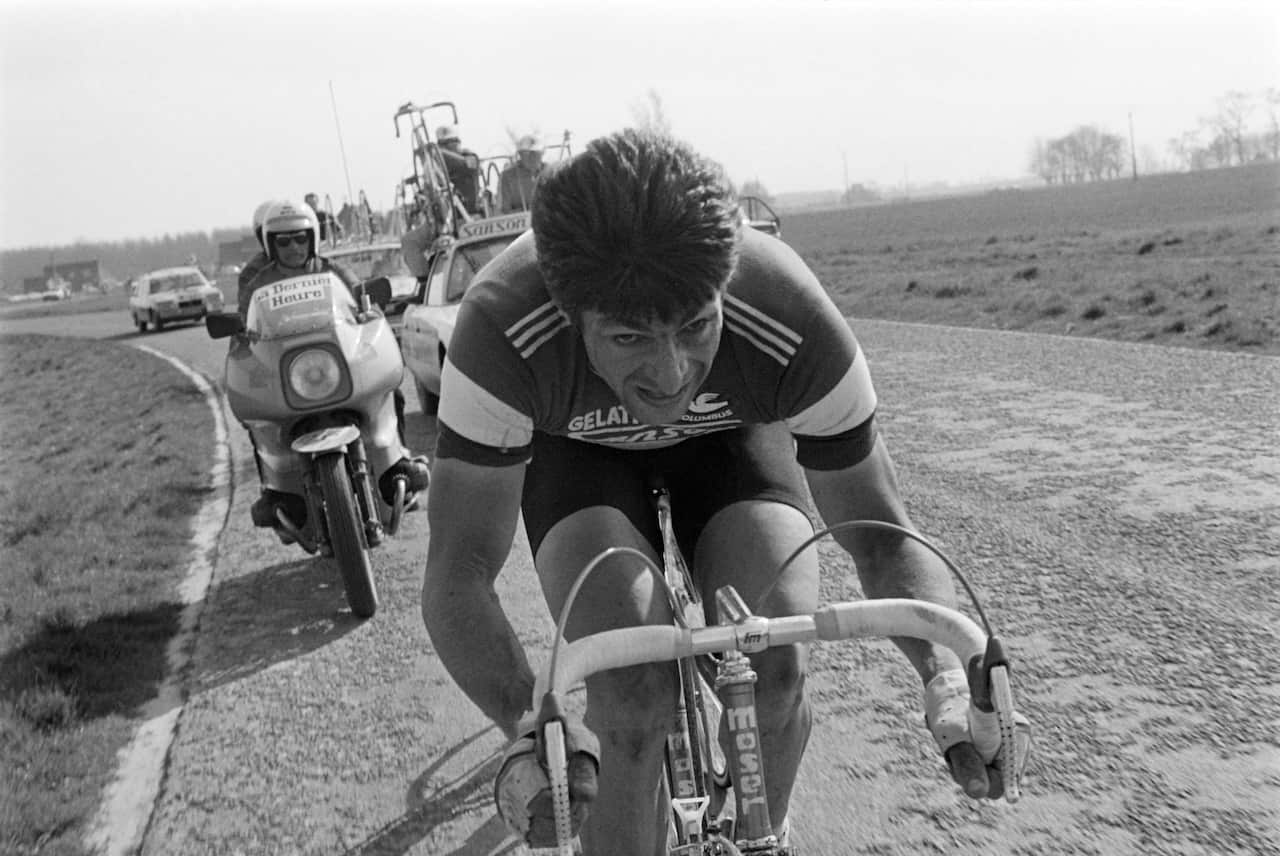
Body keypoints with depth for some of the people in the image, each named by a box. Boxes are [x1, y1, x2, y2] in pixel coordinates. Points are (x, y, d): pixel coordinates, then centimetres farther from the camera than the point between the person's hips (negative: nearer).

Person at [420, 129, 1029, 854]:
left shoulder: (795, 328, -36)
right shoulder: (503, 331, -39)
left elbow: (881, 533, -23)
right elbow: (458, 574, -33)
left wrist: (950, 683, -38)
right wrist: (532, 729, -48)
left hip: (728, 435, 1)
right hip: (578, 446, 0)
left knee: (778, 669, -20)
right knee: (635, 697, -25)